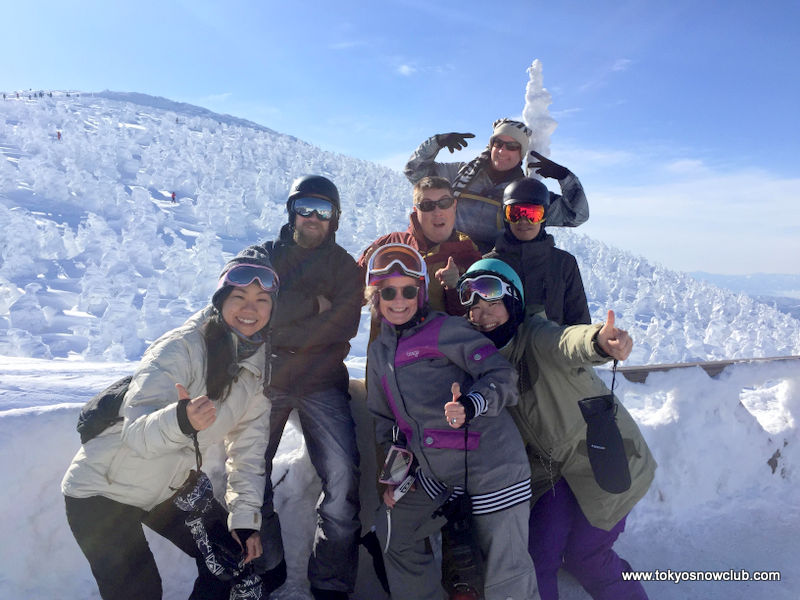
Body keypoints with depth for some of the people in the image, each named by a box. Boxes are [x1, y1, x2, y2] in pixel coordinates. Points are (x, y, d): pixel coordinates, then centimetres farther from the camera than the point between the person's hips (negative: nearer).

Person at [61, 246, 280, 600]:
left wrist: (245, 517, -6)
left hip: (171, 488, 6)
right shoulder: (180, 348, -27)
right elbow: (136, 432, -35)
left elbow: (249, 444, -3)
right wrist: (180, 420, -56)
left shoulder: (263, 362, -8)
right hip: (103, 490, -6)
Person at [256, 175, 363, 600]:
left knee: (342, 477, -11)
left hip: (321, 381, -1)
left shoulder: (345, 267, 10)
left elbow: (343, 326, -6)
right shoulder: (266, 255, 15)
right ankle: (265, 563, 24)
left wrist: (283, 323, -9)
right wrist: (312, 305, -6)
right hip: (265, 378, 2)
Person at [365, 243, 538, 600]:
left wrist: (471, 405, -35)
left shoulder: (444, 329, -10)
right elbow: (384, 417, 21)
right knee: (393, 531, 20)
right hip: (436, 473, 8)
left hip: (490, 465, -7)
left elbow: (501, 375, -17)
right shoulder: (378, 352, 13)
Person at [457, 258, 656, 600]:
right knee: (538, 552, 1)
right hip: (552, 468, 5)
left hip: (603, 456, -5)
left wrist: (598, 340, -69)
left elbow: (566, 342, -47)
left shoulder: (533, 333, -25)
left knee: (584, 555, 7)